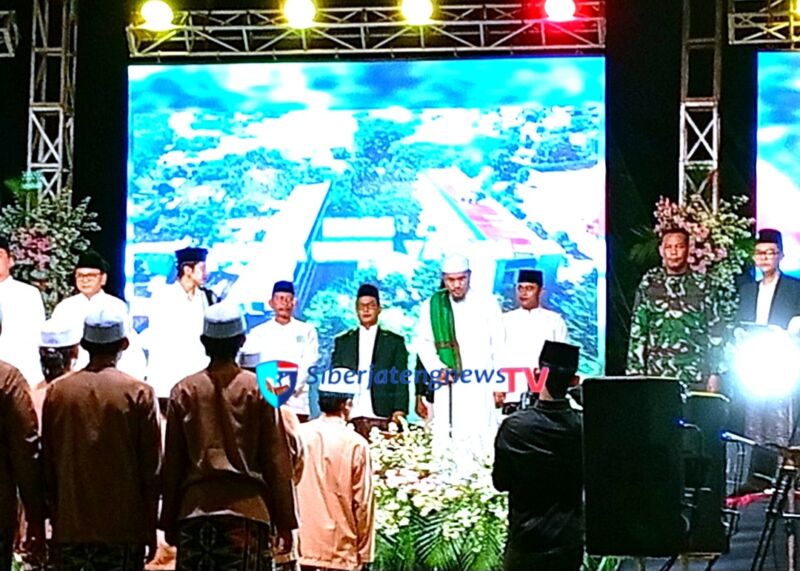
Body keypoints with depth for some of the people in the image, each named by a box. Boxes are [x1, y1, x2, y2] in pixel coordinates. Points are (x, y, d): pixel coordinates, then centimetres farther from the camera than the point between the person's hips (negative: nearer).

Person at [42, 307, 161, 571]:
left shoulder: (56, 391, 2)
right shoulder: (139, 393, -5)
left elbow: (47, 464, 7)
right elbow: (151, 469, -3)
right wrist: (150, 530, 5)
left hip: (69, 528, 3)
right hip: (122, 529, -2)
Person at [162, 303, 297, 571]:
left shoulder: (184, 391, 4)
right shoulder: (259, 389, -1)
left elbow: (172, 463, 7)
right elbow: (276, 460, 0)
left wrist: (169, 521, 14)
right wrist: (284, 521, 6)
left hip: (195, 509, 2)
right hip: (248, 509, -2)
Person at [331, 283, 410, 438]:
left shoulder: (394, 341, 12)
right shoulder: (342, 342, 18)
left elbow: (401, 379, 6)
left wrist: (400, 410, -7)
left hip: (382, 416, -1)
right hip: (350, 417, 1)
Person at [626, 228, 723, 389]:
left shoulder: (700, 284, 4)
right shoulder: (649, 283, 5)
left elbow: (715, 329, 5)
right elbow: (638, 329, 5)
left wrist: (715, 372, 0)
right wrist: (636, 371, -1)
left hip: (696, 375, 0)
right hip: (658, 372, 0)